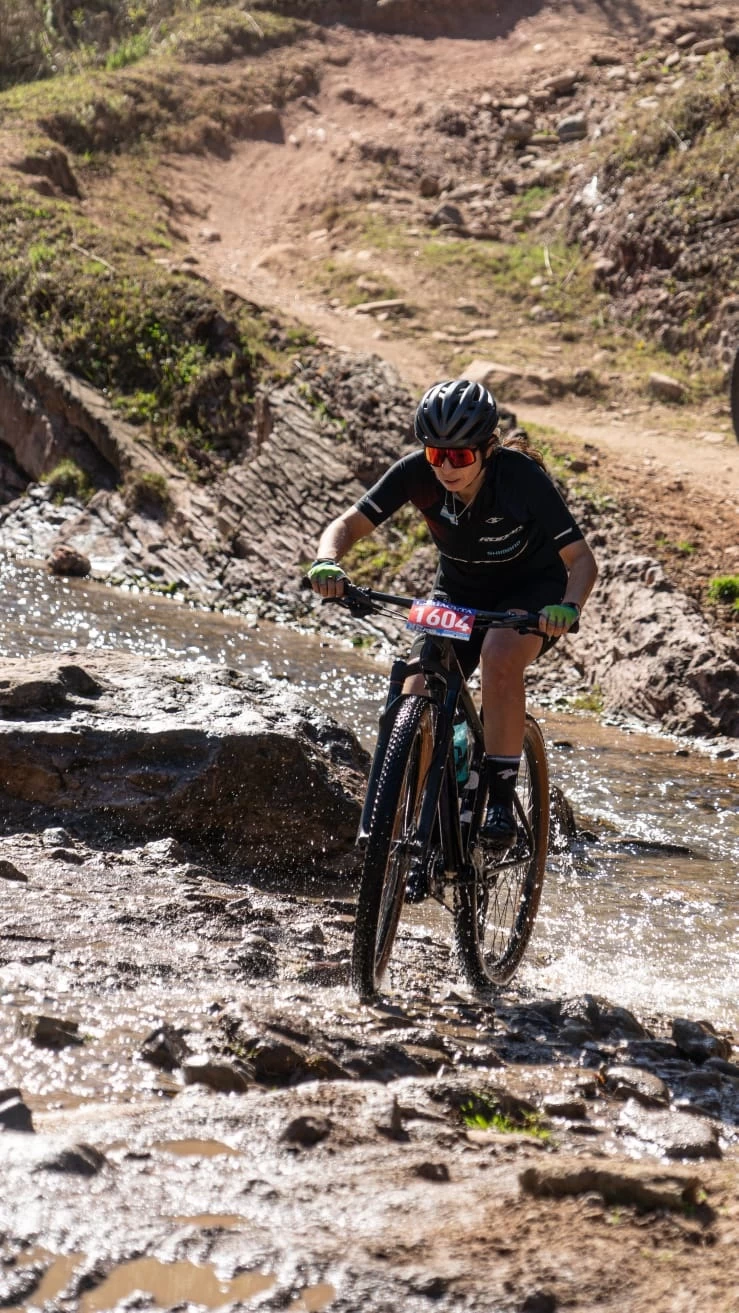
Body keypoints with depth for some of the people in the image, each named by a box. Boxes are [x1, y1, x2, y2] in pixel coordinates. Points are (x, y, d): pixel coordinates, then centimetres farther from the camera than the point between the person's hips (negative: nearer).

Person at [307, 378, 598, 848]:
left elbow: (582, 558, -28)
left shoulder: (521, 476, -30)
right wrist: (327, 562, -42)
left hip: (532, 586, -3)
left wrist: (568, 608, -49)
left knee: (499, 656, -35)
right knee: (418, 699, -16)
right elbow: (350, 524, -20)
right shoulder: (416, 472, -23)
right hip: (460, 591, 3)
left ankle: (501, 800, -25)